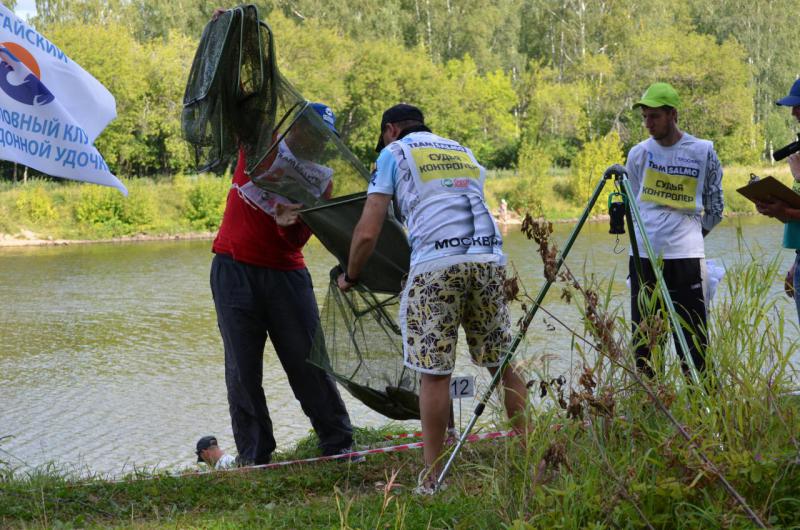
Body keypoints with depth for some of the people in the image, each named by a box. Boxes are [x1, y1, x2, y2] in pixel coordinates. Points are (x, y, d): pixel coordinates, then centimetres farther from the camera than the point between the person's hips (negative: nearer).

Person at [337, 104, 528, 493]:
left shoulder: (394, 154, 13)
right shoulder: (464, 152, 28)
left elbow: (367, 232, 6)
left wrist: (350, 277, 21)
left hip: (435, 265, -4)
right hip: (489, 259, 5)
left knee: (434, 372, -1)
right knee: (504, 364, 13)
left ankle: (432, 478, 1)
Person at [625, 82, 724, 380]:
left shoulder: (703, 152, 0)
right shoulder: (639, 153, 5)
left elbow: (715, 209, 10)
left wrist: (691, 234, 9)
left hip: (686, 256, -3)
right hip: (643, 254, 3)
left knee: (692, 338, -3)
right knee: (643, 336, 6)